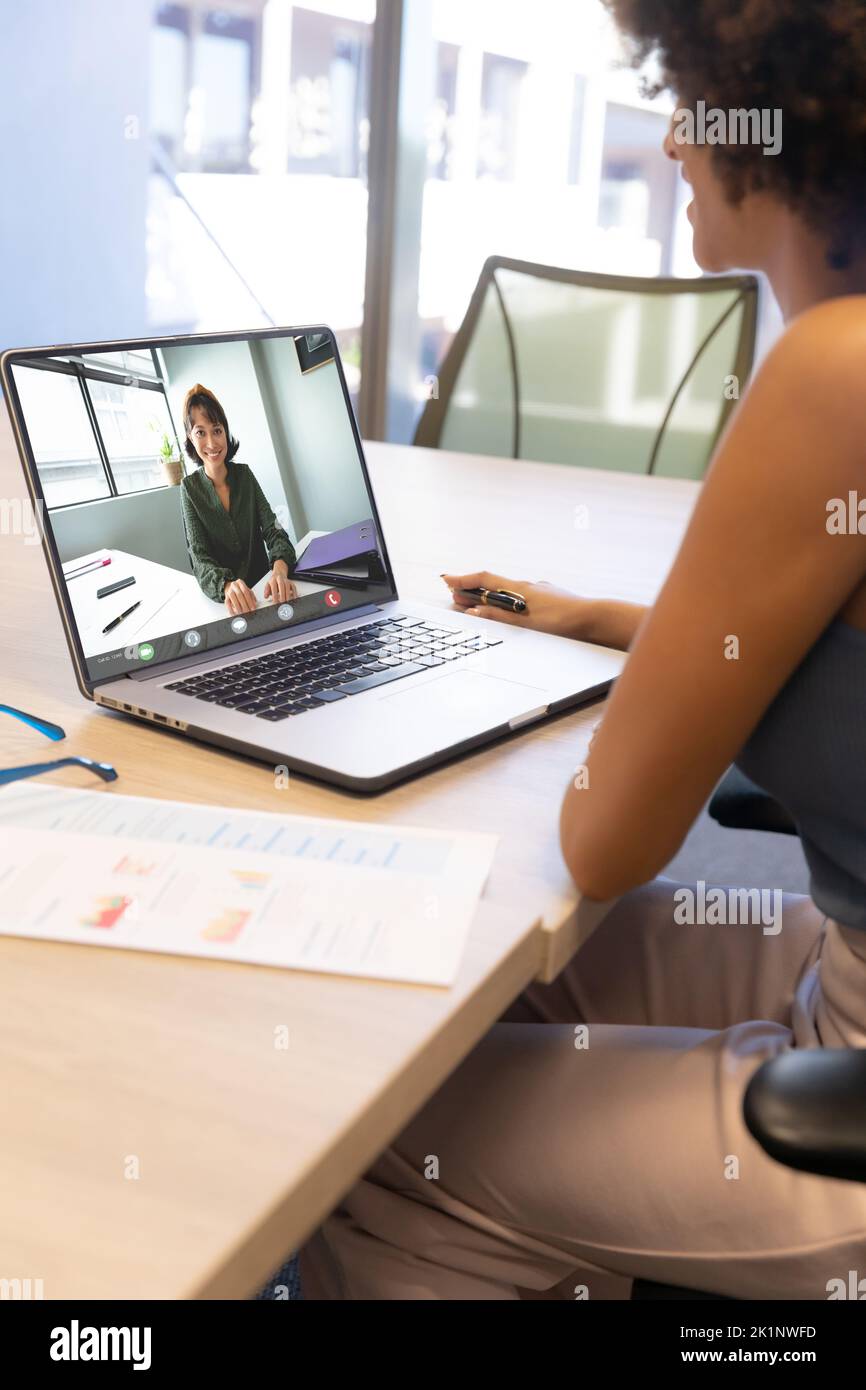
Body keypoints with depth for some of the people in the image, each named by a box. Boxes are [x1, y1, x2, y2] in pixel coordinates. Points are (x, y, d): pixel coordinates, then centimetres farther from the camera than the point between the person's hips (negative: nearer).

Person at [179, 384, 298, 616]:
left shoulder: (244, 474, 2)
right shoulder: (190, 488, -4)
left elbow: (272, 529, -7)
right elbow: (199, 557, -13)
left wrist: (280, 570, -30)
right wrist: (227, 586, -36)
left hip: (262, 581, 2)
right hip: (220, 596, -2)